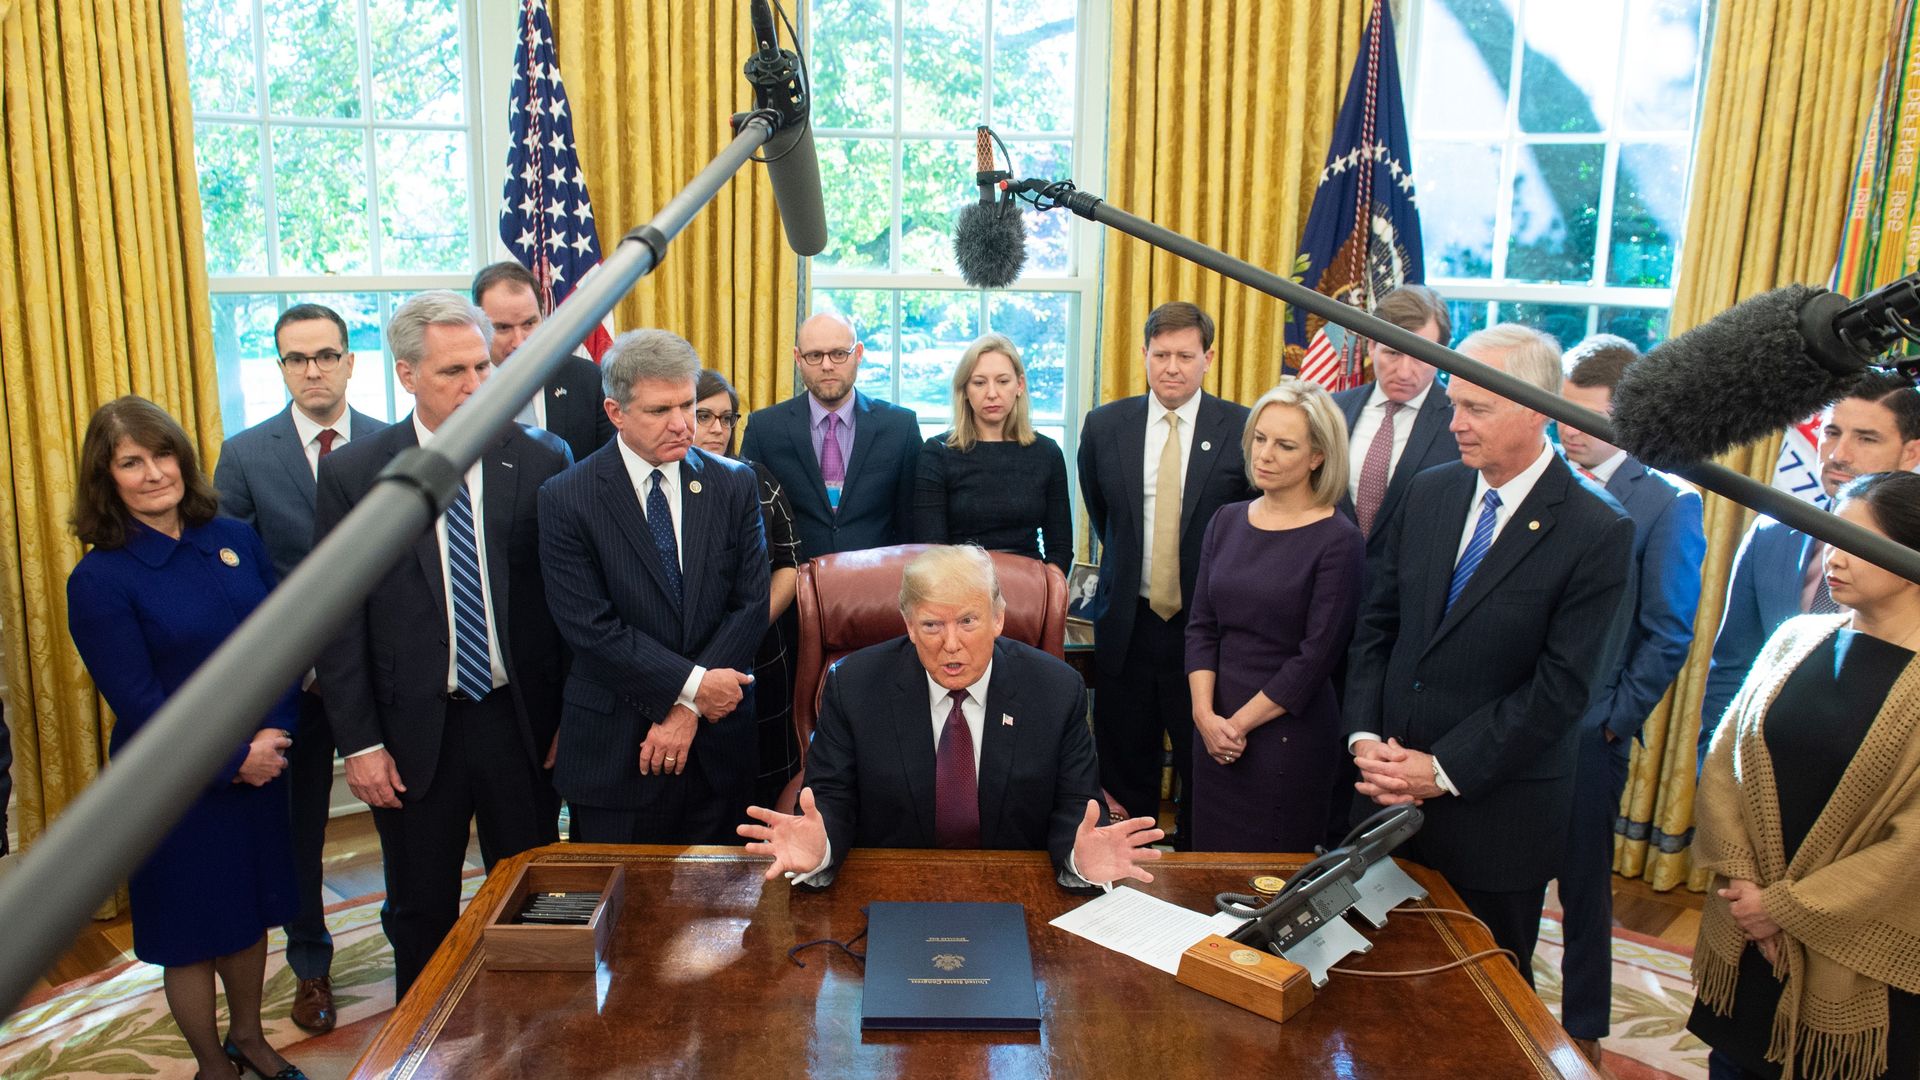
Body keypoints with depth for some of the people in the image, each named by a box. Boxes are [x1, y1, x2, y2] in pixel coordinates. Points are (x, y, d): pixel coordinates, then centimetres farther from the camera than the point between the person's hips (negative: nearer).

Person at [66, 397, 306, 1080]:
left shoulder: (235, 540, -1)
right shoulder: (98, 580, -13)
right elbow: (137, 702, -15)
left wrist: (276, 735, -12)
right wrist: (234, 758, -15)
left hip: (260, 768, 4)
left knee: (251, 908, 19)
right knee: (191, 929, 13)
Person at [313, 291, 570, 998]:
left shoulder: (539, 463, -4)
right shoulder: (353, 473, -4)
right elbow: (339, 622, -3)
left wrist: (569, 718, -1)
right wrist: (359, 742, -6)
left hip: (521, 721, 0)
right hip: (414, 731, 0)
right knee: (420, 914, 17)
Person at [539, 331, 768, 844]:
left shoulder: (735, 485, 1)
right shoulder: (566, 498, -8)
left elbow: (751, 604, -3)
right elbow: (589, 625, -13)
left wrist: (689, 710, -10)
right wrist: (692, 685, -16)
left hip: (718, 743, 3)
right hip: (613, 749, -3)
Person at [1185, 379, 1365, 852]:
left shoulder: (1339, 541, -10)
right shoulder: (1227, 521, 6)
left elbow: (1317, 656, -13)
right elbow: (1201, 626, 6)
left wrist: (1240, 723, -11)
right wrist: (1205, 714, -6)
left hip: (1290, 737, -5)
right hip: (1214, 729, 5)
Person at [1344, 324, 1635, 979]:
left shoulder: (1597, 532, -13)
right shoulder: (1429, 493, 4)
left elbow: (1562, 686, -16)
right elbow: (1376, 624, 7)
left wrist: (1444, 770, -16)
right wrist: (1366, 737, -6)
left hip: (1495, 811, -4)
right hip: (1388, 796, 4)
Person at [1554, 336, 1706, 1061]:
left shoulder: (1667, 505, -7)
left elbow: (1668, 636, -6)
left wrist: (1614, 723, -7)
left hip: (1585, 731, -3)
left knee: (1583, 885, 12)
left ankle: (1583, 1029, 30)